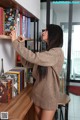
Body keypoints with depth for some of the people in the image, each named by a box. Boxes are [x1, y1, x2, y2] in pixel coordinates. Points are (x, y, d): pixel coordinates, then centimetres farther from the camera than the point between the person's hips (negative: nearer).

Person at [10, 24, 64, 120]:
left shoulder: (57, 52, -20)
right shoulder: (46, 52, 8)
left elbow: (32, 57, -29)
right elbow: (27, 62, 8)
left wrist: (15, 42, -21)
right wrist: (22, 44, -1)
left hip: (49, 96, -7)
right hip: (38, 93, 8)